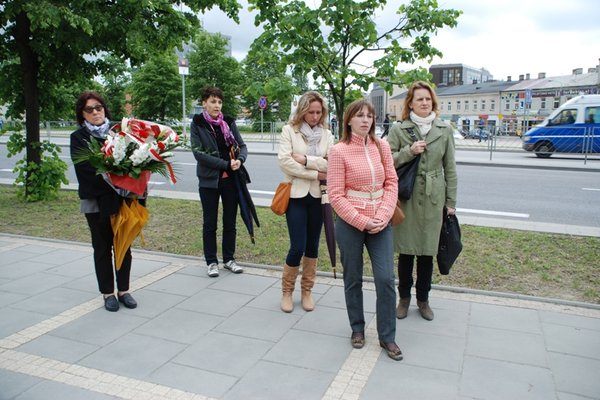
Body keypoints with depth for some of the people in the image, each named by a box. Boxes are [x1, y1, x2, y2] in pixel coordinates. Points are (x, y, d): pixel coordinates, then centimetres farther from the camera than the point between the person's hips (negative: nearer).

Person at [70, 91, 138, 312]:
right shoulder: (78, 137, 2)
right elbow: (85, 166, -11)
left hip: (121, 197, 1)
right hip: (96, 200, -1)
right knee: (102, 247, 9)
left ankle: (123, 290, 22)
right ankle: (108, 293, 20)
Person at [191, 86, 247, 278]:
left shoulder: (228, 122, 5)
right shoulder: (197, 124, -4)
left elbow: (242, 146, 6)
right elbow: (198, 152, -14)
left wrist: (240, 160, -17)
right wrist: (225, 164, -19)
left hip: (231, 179, 3)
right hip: (209, 180, -3)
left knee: (230, 222, 10)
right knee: (210, 223, 7)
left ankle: (229, 259, 25)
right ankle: (211, 262, 19)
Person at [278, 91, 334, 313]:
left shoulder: (326, 134, 7)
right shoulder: (289, 130, -2)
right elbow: (285, 161, -14)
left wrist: (306, 160, -15)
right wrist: (316, 173, -13)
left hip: (317, 195, 4)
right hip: (296, 194, -3)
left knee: (312, 245, 11)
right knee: (297, 247, -5)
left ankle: (307, 291, 25)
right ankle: (286, 291, 16)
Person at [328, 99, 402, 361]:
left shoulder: (381, 147, 3)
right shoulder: (339, 151, -8)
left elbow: (391, 183, 3)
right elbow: (336, 196, -10)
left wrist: (382, 217, -10)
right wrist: (362, 222, -14)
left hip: (381, 223, 3)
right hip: (350, 224, -3)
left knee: (386, 279, 1)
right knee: (353, 280, 12)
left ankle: (387, 337, 18)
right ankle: (357, 329, 32)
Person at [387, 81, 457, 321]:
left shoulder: (444, 130, 7)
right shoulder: (398, 130, 0)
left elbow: (450, 168, 8)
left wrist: (451, 201, 6)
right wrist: (409, 152, -16)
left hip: (433, 199, 2)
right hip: (406, 198, -1)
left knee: (428, 251, 9)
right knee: (406, 251, 5)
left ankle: (423, 299, 26)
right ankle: (404, 298, 23)